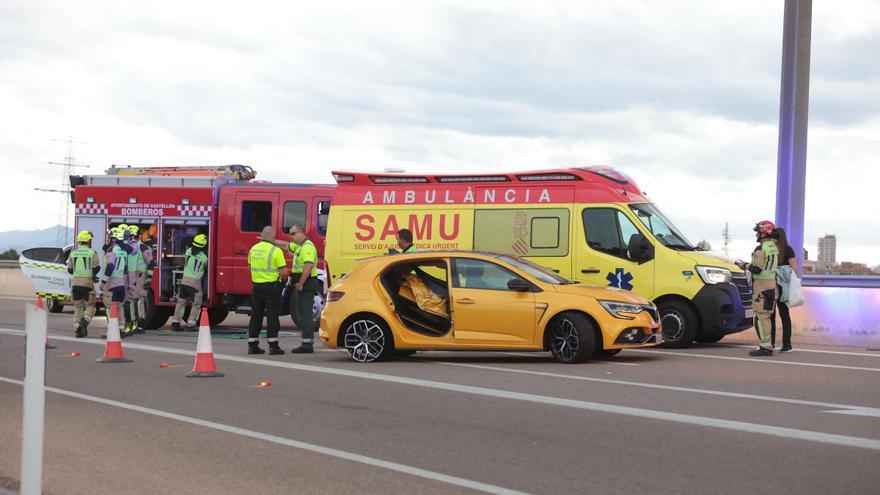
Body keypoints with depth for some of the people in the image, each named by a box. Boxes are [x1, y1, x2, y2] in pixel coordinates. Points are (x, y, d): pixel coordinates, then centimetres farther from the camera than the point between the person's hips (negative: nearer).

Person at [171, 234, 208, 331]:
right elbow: (207, 267, 7)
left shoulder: (189, 251, 1)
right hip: (195, 282, -5)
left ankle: (175, 322, 9)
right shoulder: (204, 257, -11)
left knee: (181, 302, 12)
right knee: (196, 305, 6)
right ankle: (191, 324, -1)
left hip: (184, 280, 5)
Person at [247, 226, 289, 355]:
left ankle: (252, 345, 12)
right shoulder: (275, 250, -13)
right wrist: (278, 272, 8)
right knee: (272, 316, -1)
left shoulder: (253, 249, 5)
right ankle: (273, 346, -1)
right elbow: (284, 272, -13)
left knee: (256, 316, 10)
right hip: (271, 287, -5)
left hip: (257, 286, 5)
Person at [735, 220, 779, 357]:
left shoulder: (761, 249, -15)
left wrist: (744, 265, -6)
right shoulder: (774, 248, 14)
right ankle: (766, 346, 15)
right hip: (772, 284, 9)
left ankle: (765, 346, -11)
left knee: (760, 317, -8)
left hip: (761, 285, -9)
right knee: (766, 317, 13)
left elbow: (757, 269, -22)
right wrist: (747, 265, 22)